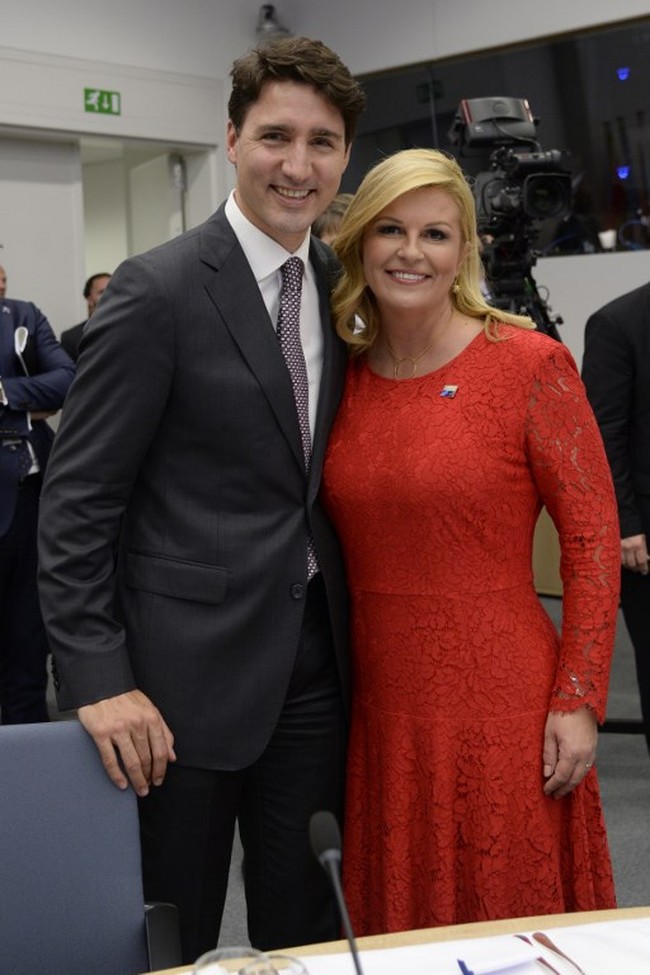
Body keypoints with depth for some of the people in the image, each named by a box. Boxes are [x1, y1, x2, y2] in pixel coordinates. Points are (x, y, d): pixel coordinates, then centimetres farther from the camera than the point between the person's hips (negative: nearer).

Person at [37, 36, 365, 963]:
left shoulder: (344, 284, 7)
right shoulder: (158, 291, -12)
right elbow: (78, 499, -12)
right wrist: (97, 677, -15)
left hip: (314, 669, 6)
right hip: (185, 676, -5)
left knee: (308, 927, 17)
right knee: (174, 946, 12)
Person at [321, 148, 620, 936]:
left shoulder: (529, 363, -8)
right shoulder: (347, 377, 5)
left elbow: (592, 537, -8)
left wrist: (578, 701, -11)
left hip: (501, 708, -4)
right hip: (379, 709, 5)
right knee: (396, 931, 18)